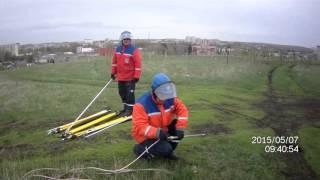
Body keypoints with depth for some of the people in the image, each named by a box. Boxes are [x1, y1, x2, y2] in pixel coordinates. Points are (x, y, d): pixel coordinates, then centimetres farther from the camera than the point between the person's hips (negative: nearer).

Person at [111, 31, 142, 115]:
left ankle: (130, 109, 8)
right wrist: (113, 72, 14)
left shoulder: (134, 50, -13)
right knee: (122, 92, 14)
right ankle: (126, 107, 28)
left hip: (130, 77, -6)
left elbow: (138, 63, -15)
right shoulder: (117, 49, 6)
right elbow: (114, 61, 14)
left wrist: (136, 76, -17)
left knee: (130, 93, -4)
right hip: (120, 76, 6)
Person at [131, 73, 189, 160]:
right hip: (146, 136, -6)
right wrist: (157, 132, -44)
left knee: (178, 126, -12)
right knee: (165, 149, -26)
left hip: (163, 130, 7)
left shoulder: (170, 98, -12)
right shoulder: (142, 104, -28)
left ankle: (168, 151, 7)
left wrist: (180, 128, -25)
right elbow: (139, 127, -31)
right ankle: (140, 148, 1)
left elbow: (182, 109, -12)